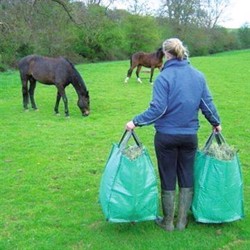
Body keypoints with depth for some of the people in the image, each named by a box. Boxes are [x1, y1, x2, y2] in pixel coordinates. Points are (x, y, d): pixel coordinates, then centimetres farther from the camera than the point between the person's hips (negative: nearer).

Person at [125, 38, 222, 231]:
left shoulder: (164, 77, -14)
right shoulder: (198, 76, 1)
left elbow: (158, 109, -19)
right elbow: (207, 104, 4)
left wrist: (136, 122, -11)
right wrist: (216, 123, 20)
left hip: (167, 136, -3)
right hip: (190, 136, 4)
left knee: (168, 179, 10)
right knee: (187, 178, 15)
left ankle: (168, 222, 23)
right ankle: (182, 221, 25)